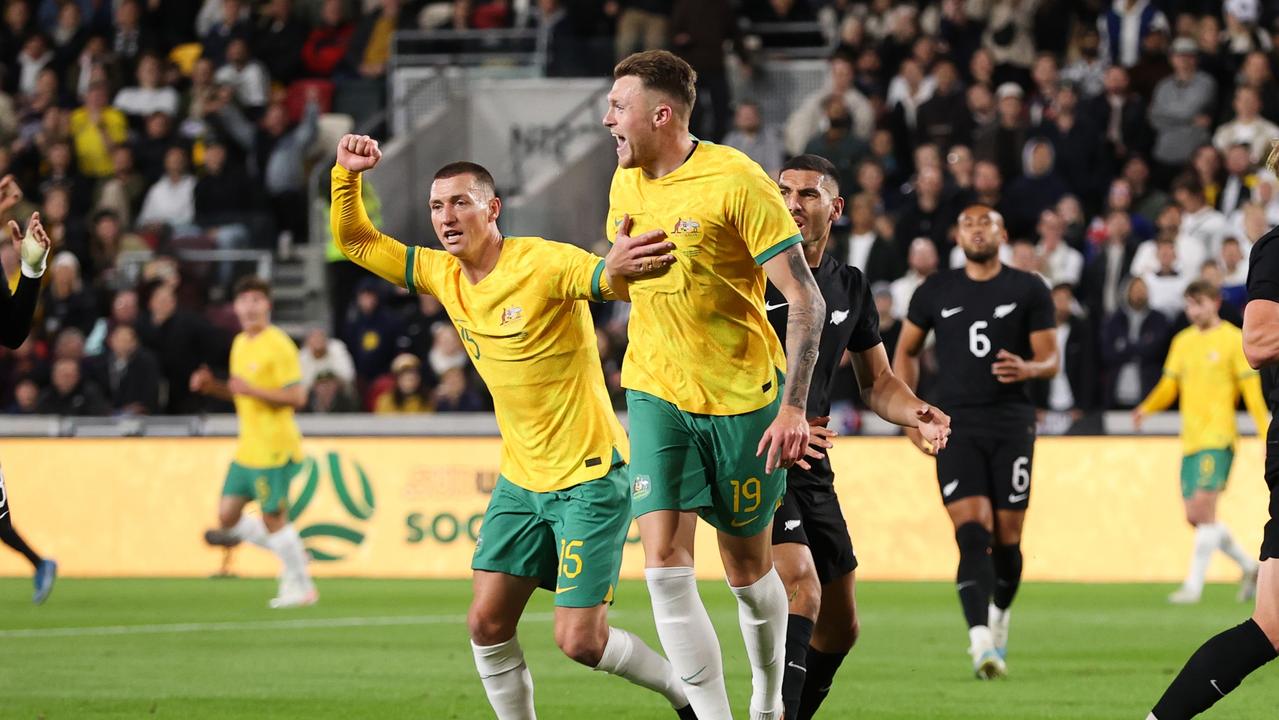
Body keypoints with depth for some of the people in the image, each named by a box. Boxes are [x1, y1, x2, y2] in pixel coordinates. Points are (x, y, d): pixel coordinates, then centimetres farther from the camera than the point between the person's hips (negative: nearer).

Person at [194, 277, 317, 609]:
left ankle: (301, 587, 11)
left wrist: (253, 391, -26)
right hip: (248, 446, 9)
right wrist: (212, 386, 7)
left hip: (273, 448, -9)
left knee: (273, 518, -3)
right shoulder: (240, 344, 13)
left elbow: (297, 397, -18)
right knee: (228, 517, 6)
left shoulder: (278, 345, -13)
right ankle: (292, 553, 23)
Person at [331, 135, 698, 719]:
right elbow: (355, 241, 13)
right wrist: (347, 175, -4)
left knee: (579, 640, -8)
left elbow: (617, 280, -28)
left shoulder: (545, 264, -15)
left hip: (590, 477, -7)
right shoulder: (443, 274, 4)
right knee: (487, 625, -2)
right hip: (521, 478, 7)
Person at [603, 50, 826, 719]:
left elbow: (806, 302, -16)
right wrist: (614, 263, 6)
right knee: (664, 564, -12)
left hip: (743, 399, -5)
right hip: (656, 393, 5)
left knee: (748, 569, 7)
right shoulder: (625, 186, 7)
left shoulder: (736, 181, -15)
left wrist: (794, 406, -22)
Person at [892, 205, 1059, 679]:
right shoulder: (935, 292, 9)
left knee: (1006, 537, 3)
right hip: (956, 426, 0)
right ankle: (981, 641, -26)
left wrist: (1028, 369, -19)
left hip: (1011, 422, 0)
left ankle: (999, 615, 33)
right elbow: (905, 353, 20)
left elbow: (1051, 360, 4)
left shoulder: (1028, 290, 5)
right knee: (972, 532, -16)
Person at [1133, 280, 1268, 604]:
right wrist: (1146, 407, -4)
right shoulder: (1182, 341, 16)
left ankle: (1194, 585, -14)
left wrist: (1267, 436, -7)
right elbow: (1169, 386, 16)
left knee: (1203, 508, -16)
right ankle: (1250, 568, 24)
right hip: (1190, 440, 7)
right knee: (1195, 517, 6)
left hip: (1218, 436, -7)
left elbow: (1252, 390, -3)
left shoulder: (1233, 340, -1)